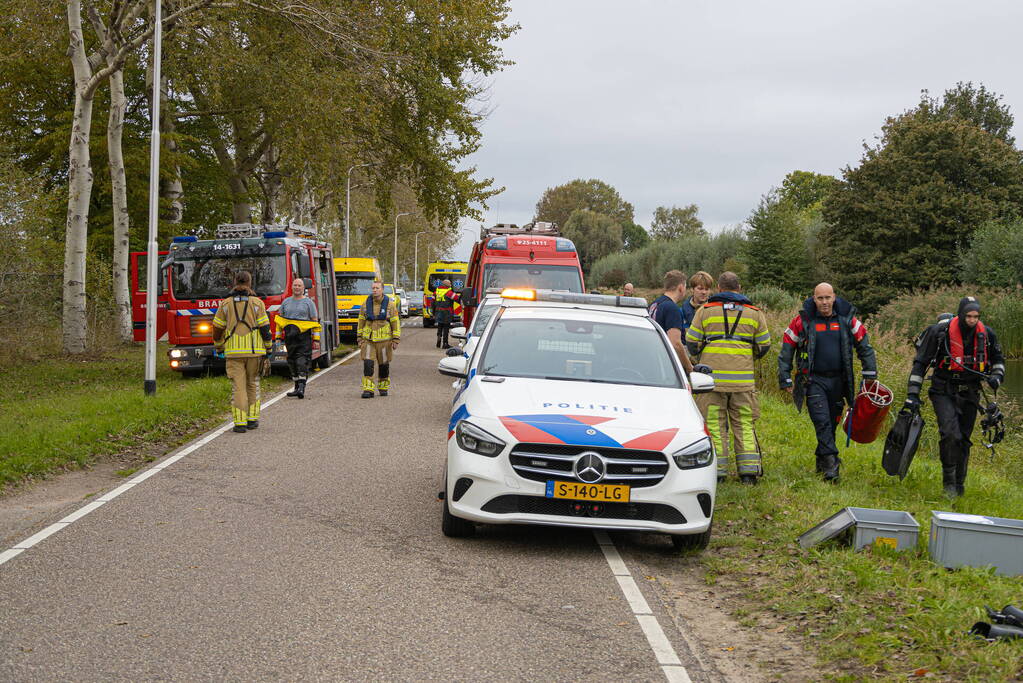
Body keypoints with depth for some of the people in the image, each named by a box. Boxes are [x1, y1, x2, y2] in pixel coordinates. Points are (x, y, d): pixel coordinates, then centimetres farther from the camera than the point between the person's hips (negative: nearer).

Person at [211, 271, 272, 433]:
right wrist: (268, 349, 6)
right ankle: (252, 419, 16)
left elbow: (217, 329, 8)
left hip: (233, 352, 0)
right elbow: (265, 328, -4)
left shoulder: (225, 304, 4)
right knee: (253, 384, 16)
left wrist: (218, 347, 24)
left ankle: (240, 423, -7)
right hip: (254, 351, 0)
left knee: (238, 386, -1)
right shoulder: (257, 303, -1)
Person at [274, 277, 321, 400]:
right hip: (290, 337, 5)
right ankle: (297, 387, 16)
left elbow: (315, 321, 1)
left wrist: (316, 338, -5)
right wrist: (278, 336, 11)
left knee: (302, 361, -13)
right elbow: (280, 319, 18)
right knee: (292, 362, 7)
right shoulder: (286, 302, 14)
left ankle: (301, 387, -20)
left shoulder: (308, 302, 3)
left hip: (304, 336, -4)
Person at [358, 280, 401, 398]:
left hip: (384, 340, -1)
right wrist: (360, 338, 8)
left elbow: (395, 323, 0)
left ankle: (383, 387, 25)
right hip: (368, 340, 1)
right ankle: (368, 389, -7)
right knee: (368, 364, -9)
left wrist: (396, 340, -5)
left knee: (384, 365, 8)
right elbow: (361, 322, 11)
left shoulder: (390, 305, -2)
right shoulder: (366, 304, 4)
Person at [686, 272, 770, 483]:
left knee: (714, 423, 3)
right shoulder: (754, 313, 9)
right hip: (743, 377, 2)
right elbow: (764, 345, 14)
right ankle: (749, 470, 4)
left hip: (712, 376, -2)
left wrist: (700, 357, 25)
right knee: (744, 423, 8)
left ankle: (717, 471, 2)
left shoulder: (705, 310, 3)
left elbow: (692, 342, 4)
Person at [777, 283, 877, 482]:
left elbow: (865, 347, 10)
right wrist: (785, 380, 0)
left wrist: (870, 374, 6)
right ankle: (831, 463, -15)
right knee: (822, 422, -13)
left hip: (838, 381, 3)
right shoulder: (802, 321, -4)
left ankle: (822, 461, 24)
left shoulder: (846, 320, 2)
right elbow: (786, 351, 2)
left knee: (832, 423, 10)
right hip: (813, 381, -3)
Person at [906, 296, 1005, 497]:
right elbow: (920, 362, -7)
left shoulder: (986, 334, -1)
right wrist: (912, 394, -10)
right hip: (944, 392, -4)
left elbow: (998, 359, 18)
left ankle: (959, 483, 24)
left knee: (964, 439, 9)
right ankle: (948, 480, -8)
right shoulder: (940, 332, -13)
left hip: (969, 394, 4)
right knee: (950, 433, -22)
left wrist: (997, 376, -4)